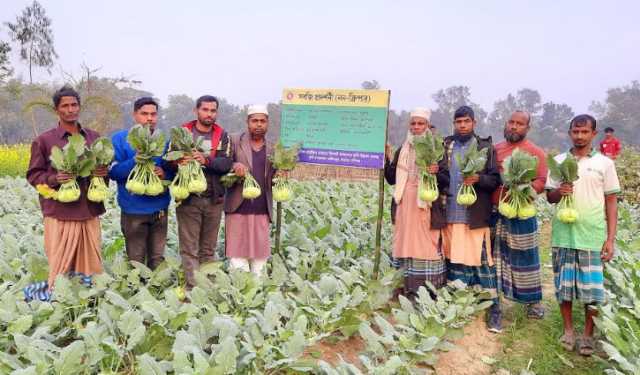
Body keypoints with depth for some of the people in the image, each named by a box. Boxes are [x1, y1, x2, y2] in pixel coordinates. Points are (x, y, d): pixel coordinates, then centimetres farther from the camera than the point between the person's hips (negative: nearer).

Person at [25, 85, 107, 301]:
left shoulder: (94, 137, 11)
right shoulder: (44, 141, 1)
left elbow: (104, 167, 22)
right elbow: (33, 175, 4)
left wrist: (104, 172, -1)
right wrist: (53, 179, -16)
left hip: (90, 212, 3)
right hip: (60, 213, -3)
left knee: (91, 261, 7)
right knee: (60, 265, -3)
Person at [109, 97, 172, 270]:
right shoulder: (120, 139, -2)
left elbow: (174, 169, 11)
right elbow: (113, 171, -9)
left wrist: (165, 173, -12)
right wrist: (136, 160, -23)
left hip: (160, 208, 3)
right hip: (134, 210, -3)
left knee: (157, 259, 13)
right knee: (136, 261, 4)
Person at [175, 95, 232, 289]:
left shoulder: (221, 135, 6)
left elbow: (227, 163, -7)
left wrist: (206, 160, -24)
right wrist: (180, 161, -25)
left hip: (214, 199, 2)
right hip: (188, 199, -2)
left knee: (208, 249, 13)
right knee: (189, 249, -1)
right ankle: (192, 287, 3)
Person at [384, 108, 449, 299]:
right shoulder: (402, 150, 15)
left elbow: (447, 181, -4)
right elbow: (391, 179, 12)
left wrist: (437, 173, -25)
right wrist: (386, 159, -1)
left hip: (426, 206, -5)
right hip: (404, 206, 5)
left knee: (426, 245, -5)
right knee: (406, 244, 6)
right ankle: (408, 289, 14)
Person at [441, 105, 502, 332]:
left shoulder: (486, 148, 4)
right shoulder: (446, 147, 13)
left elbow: (495, 180, 0)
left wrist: (478, 179, -18)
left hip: (476, 216, -3)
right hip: (451, 215, 3)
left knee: (483, 261, -4)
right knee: (452, 260, 9)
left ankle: (494, 309, 4)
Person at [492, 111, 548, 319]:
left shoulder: (535, 152, -1)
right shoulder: (495, 149, 12)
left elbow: (541, 182, -8)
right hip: (495, 211, 4)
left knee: (524, 256, 1)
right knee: (496, 254, 12)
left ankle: (533, 301, 14)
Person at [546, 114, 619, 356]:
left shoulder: (604, 163, 2)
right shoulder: (558, 161, 5)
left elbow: (611, 202, 2)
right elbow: (549, 197, 10)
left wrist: (611, 239, -3)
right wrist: (559, 192, -14)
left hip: (593, 236, -1)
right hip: (563, 233, 2)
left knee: (592, 287, 3)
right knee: (564, 283, 8)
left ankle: (588, 334, 19)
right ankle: (568, 329, 24)